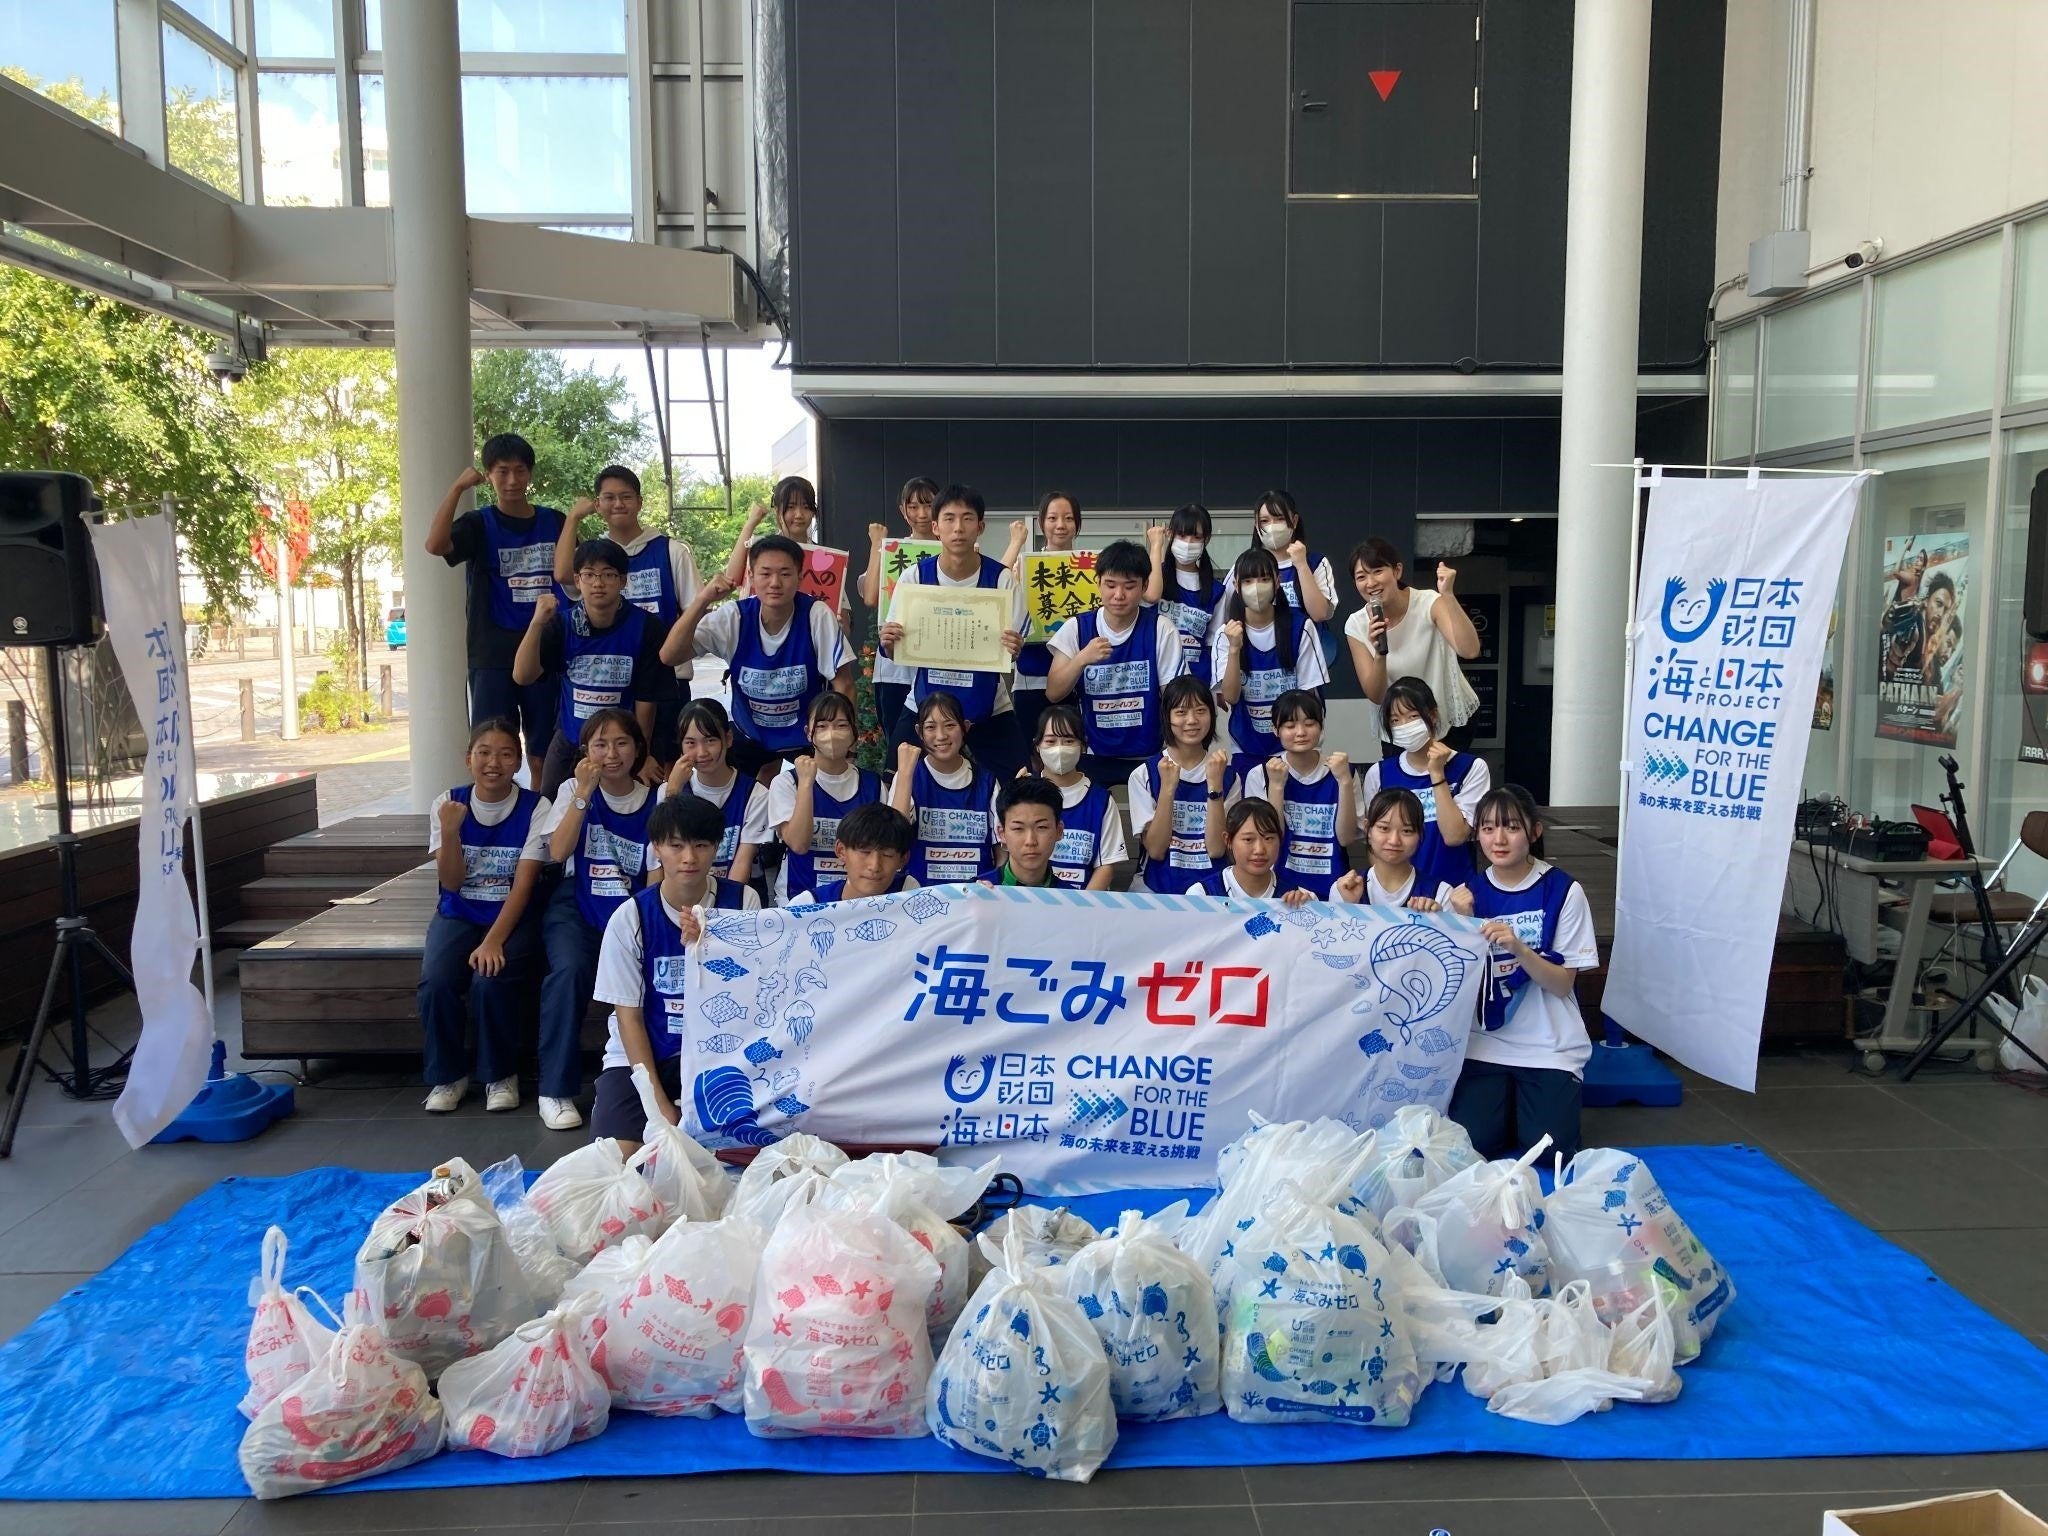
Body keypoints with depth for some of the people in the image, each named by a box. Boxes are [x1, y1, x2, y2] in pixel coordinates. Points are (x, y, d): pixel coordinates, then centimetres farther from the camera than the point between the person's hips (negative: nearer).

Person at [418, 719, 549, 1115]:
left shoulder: (534, 808, -9)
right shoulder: (449, 803, -1)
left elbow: (523, 885, -13)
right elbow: (451, 881, -5)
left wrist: (493, 941, -25)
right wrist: (449, 831, -23)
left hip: (512, 918, -2)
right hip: (458, 915, 3)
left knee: (490, 981, -29)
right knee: (436, 982, -25)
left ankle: (501, 1075, -4)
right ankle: (448, 1075, -1)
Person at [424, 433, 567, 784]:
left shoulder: (554, 522, 7)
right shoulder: (479, 525, 0)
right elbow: (435, 544, -20)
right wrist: (458, 487, -16)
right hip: (493, 657, -2)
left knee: (543, 757, 7)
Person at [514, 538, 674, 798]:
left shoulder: (642, 627, -13)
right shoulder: (562, 623, -7)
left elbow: (645, 700, -7)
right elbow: (522, 676, -17)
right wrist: (537, 623, -29)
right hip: (569, 742, 2)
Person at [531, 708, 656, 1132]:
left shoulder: (653, 802, 7)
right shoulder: (574, 790, 7)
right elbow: (558, 852, -9)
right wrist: (584, 792, -14)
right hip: (576, 906, 0)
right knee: (570, 970, -31)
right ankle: (556, 1090, -20)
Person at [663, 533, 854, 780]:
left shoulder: (817, 615, -20)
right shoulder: (734, 617, -15)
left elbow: (843, 685, -14)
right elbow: (669, 656, -23)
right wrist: (703, 600, -33)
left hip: (806, 735, -2)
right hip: (750, 734, 2)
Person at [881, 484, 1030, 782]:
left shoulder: (1001, 578, -9)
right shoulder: (915, 576, -5)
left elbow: (1012, 649, -5)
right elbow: (896, 651, -1)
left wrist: (1014, 649, -27)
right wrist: (889, 643, -23)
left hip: (990, 709, -1)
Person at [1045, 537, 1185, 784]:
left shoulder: (1160, 629, -4)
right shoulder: (1077, 628, 0)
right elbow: (1053, 694, -4)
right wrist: (1083, 659, -20)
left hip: (1149, 758, -1)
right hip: (1093, 757, 1)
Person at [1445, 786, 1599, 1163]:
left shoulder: (1563, 890, -8)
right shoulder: (1468, 891, 1)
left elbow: (1563, 984, -9)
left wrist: (1519, 948, -27)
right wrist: (1461, 923, -17)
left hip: (1549, 1047, -2)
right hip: (1485, 1044, 2)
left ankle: (1526, 1102, 18)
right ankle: (1506, 1101, 18)